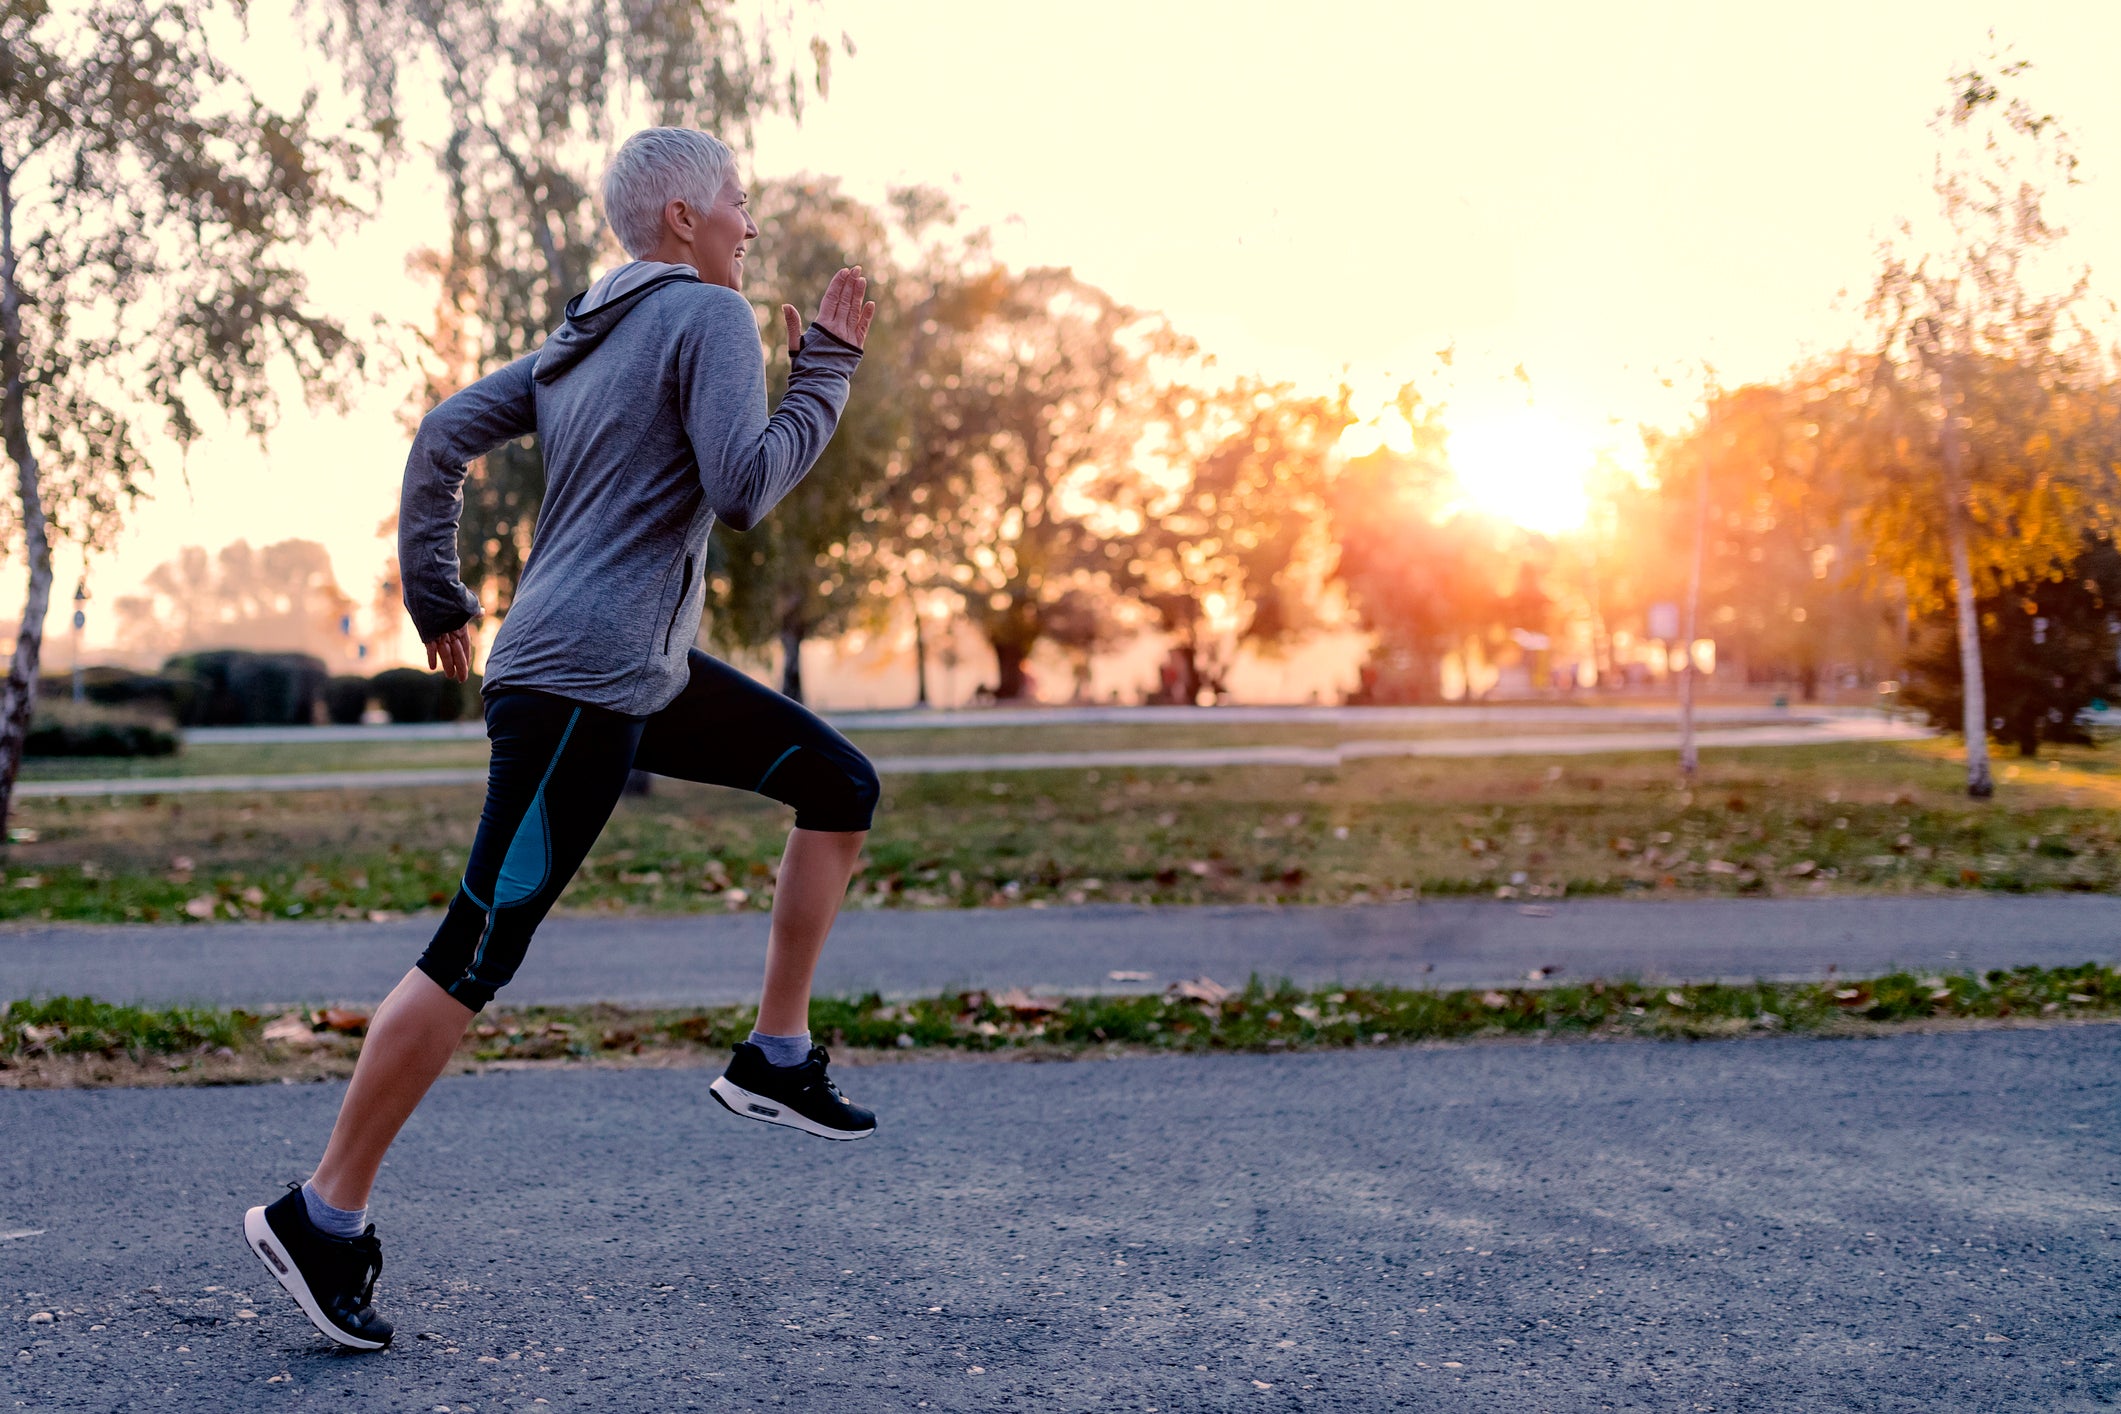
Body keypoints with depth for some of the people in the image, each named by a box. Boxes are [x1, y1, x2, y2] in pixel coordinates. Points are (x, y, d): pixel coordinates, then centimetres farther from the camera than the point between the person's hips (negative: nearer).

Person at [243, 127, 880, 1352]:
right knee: (478, 952, -7)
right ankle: (325, 1215, 1)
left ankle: (778, 1059, 14)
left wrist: (436, 597, 17)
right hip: (579, 684, -10)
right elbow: (743, 492, -17)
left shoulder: (578, 342, 17)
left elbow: (443, 437, 14)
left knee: (841, 784, 13)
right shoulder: (711, 316, -8)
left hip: (645, 674, 10)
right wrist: (826, 372, -7)